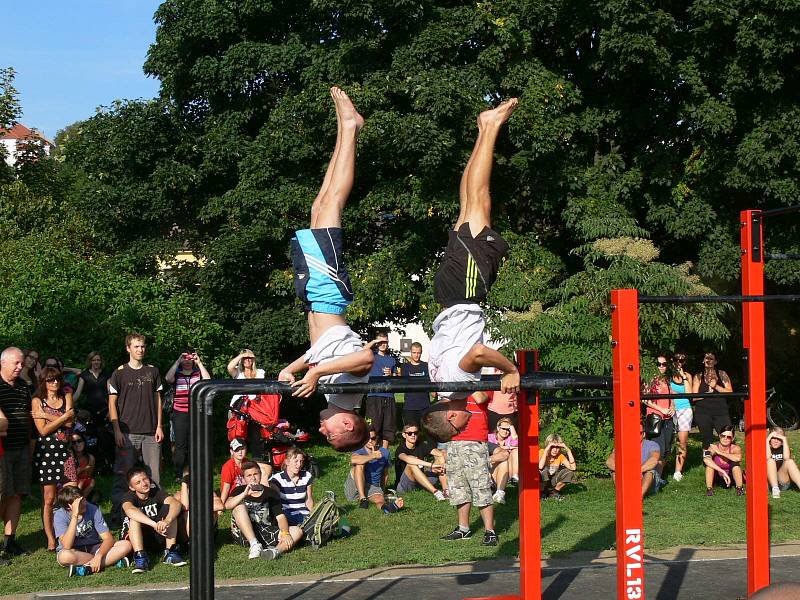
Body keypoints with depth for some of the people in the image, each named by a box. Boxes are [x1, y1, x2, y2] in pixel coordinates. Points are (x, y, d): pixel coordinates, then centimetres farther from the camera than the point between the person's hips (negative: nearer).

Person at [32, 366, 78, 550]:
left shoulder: (66, 397, 11)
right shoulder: (37, 401, 2)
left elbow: (70, 423, -4)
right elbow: (43, 430, -7)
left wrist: (47, 416, -9)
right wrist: (64, 416, -7)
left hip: (65, 450, 3)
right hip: (46, 450, -3)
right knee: (49, 499, 0)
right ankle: (51, 540, 6)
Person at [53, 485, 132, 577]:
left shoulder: (93, 509, -14)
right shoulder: (60, 515, -19)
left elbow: (108, 539, -15)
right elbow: (67, 546, -33)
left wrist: (98, 556, -35)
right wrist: (75, 516, -38)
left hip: (93, 548, 2)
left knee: (126, 545, -21)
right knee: (64, 556, -40)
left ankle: (86, 569, -29)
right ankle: (113, 560, -24)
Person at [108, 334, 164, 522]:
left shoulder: (152, 371, 11)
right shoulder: (119, 373, 2)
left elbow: (158, 399, 13)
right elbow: (112, 403, 1)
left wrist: (159, 426, 4)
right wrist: (117, 430, -7)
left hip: (151, 432, 3)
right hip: (128, 433, -3)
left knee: (154, 474, 3)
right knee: (123, 473, -2)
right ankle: (118, 512, 5)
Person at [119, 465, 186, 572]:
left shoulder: (156, 492, -6)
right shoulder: (129, 496, -14)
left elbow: (176, 503, -25)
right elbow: (129, 510, -39)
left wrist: (167, 521, -47)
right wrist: (155, 525, -51)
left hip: (158, 538, 3)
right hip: (135, 539, -2)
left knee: (168, 508, -17)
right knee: (134, 517, -29)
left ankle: (171, 553, -20)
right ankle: (140, 558, -37)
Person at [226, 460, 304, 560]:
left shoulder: (271, 493, 13)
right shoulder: (239, 490, 9)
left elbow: (280, 516, 1)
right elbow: (227, 506, -13)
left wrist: (285, 533, -19)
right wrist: (245, 493, -28)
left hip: (267, 535, 2)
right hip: (245, 535, -2)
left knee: (297, 531, -17)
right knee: (240, 506, -24)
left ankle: (276, 550, -48)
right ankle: (255, 545, -37)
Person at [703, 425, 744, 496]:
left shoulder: (735, 448, -17)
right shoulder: (713, 448, -19)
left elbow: (738, 458, -42)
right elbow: (706, 460, -41)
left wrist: (720, 452, -31)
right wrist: (723, 472, -47)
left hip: (731, 479, 0)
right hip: (717, 479, 0)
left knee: (735, 462, -27)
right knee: (709, 461, -26)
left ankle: (739, 488, -17)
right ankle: (709, 489, -20)